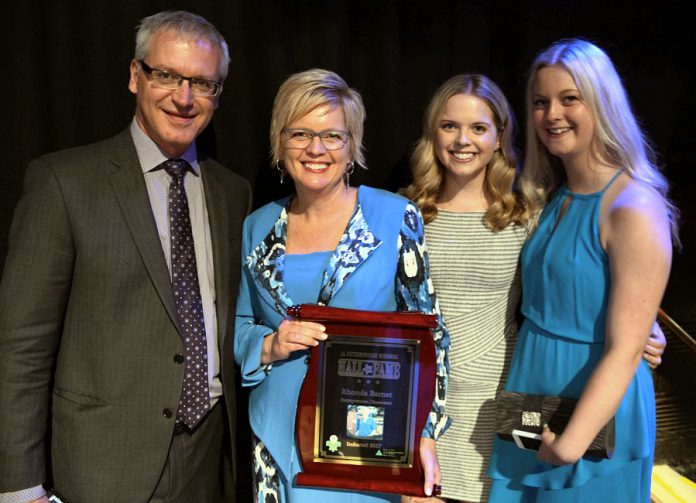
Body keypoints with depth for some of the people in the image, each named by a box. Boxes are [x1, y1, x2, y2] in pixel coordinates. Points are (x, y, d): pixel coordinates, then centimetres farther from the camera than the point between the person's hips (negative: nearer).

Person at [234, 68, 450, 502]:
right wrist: (270, 346, -10)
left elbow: (428, 335, -3)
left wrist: (426, 437, -7)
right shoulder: (258, 227, 3)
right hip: (278, 440, 3)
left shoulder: (396, 218, -6)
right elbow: (240, 328, 11)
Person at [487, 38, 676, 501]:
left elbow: (624, 352, -21)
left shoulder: (633, 210, -19)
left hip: (594, 417, -7)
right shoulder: (553, 196, 4)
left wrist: (570, 444, -22)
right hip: (531, 400, 7)